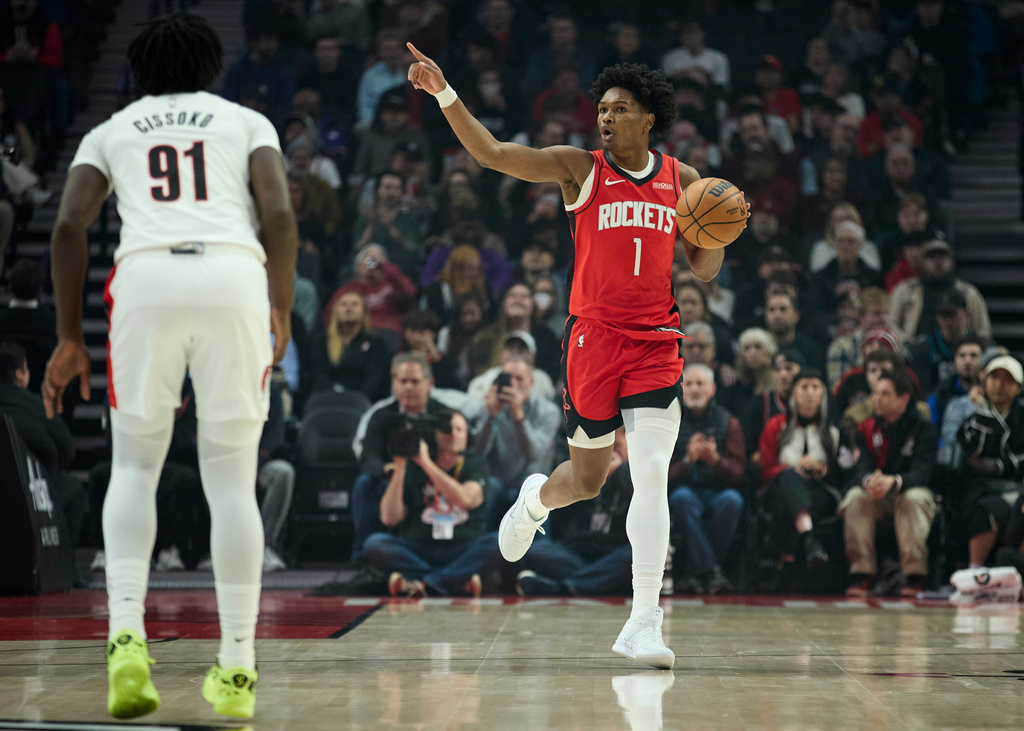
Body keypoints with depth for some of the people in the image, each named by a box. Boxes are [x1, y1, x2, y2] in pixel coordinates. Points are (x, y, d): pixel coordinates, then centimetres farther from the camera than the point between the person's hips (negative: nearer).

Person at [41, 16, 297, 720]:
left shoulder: (111, 131, 25)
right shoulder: (248, 122, 24)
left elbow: (69, 226, 11)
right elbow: (280, 216, 6)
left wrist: (70, 338, 14)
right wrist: (281, 314, 12)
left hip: (146, 275, 0)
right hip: (236, 274, 0)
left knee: (135, 467, 15)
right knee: (233, 479, 7)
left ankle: (127, 638, -5)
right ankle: (237, 669, 8)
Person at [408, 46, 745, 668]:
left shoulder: (682, 180, 9)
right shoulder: (580, 168, 1)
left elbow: (704, 269, 15)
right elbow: (492, 154, -7)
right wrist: (444, 94, -17)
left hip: (656, 342, 1)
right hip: (594, 336, -1)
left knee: (652, 477, -13)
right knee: (589, 478, 9)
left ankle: (644, 624, -12)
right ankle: (534, 499, 48)